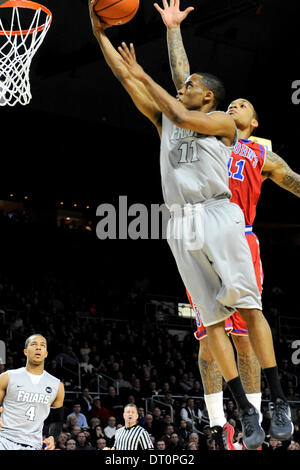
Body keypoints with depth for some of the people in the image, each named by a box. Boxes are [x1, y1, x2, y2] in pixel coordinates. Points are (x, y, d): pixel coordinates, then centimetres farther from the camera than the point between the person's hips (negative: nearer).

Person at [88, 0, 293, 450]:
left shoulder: (222, 121, 5)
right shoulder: (164, 120, 19)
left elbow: (183, 118, -13)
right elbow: (126, 78, 15)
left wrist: (146, 77, -5)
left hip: (219, 215, -4)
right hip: (181, 224, 4)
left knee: (247, 304, -11)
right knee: (211, 316, -1)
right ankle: (246, 412, 1)